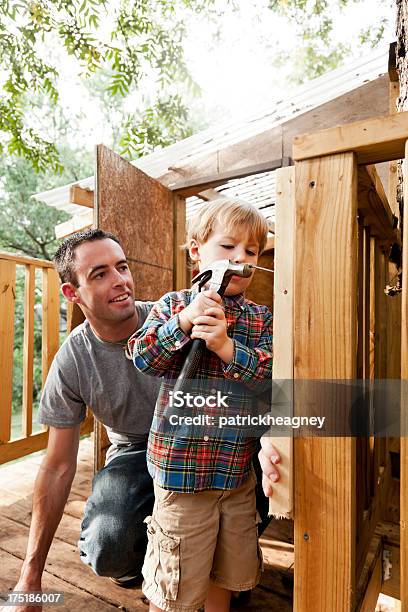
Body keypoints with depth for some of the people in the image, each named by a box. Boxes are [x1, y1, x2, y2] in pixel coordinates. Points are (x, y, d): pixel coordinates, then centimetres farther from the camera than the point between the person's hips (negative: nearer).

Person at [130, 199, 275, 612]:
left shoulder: (260, 318, 1)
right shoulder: (174, 305, -4)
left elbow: (271, 372, -10)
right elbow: (142, 358, -13)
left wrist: (226, 346, -25)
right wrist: (184, 321, -26)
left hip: (238, 470, 3)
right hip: (181, 465, -3)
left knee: (228, 574, 24)